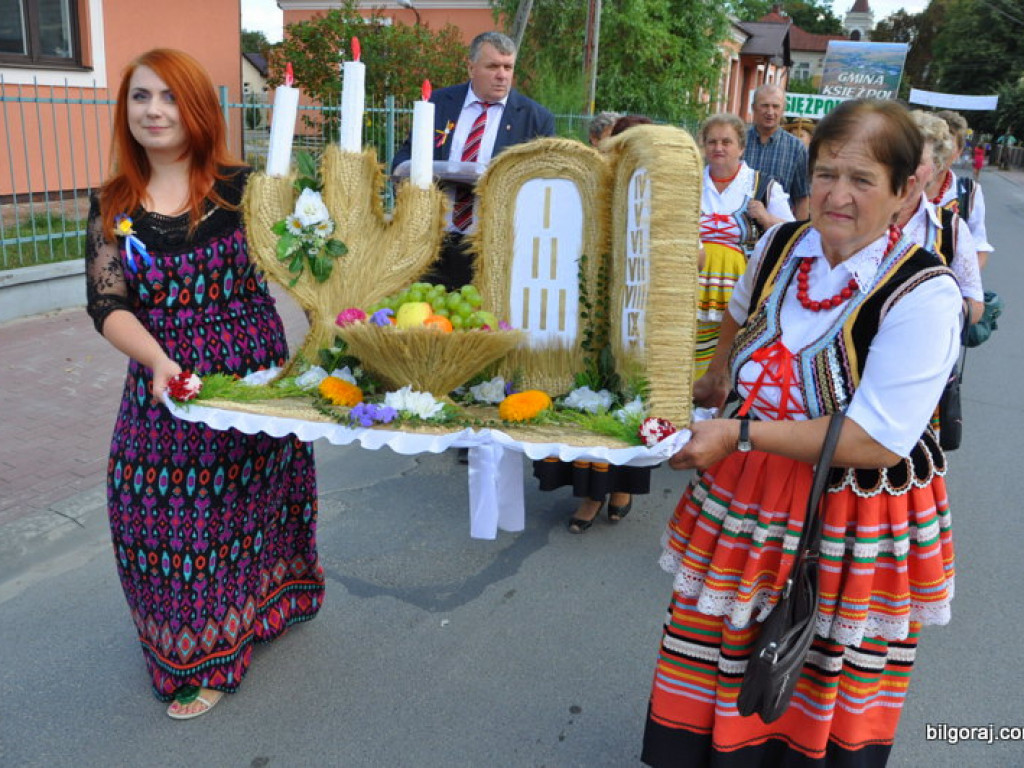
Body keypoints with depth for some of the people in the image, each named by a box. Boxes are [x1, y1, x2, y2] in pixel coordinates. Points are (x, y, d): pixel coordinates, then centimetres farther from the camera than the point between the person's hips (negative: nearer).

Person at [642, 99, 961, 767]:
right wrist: (717, 379, 25)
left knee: (821, 713, 14)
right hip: (745, 497, 5)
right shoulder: (780, 244, -2)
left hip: (853, 522, -4)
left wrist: (740, 434, -26)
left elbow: (876, 441, -26)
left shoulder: (925, 295, -20)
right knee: (711, 662, 16)